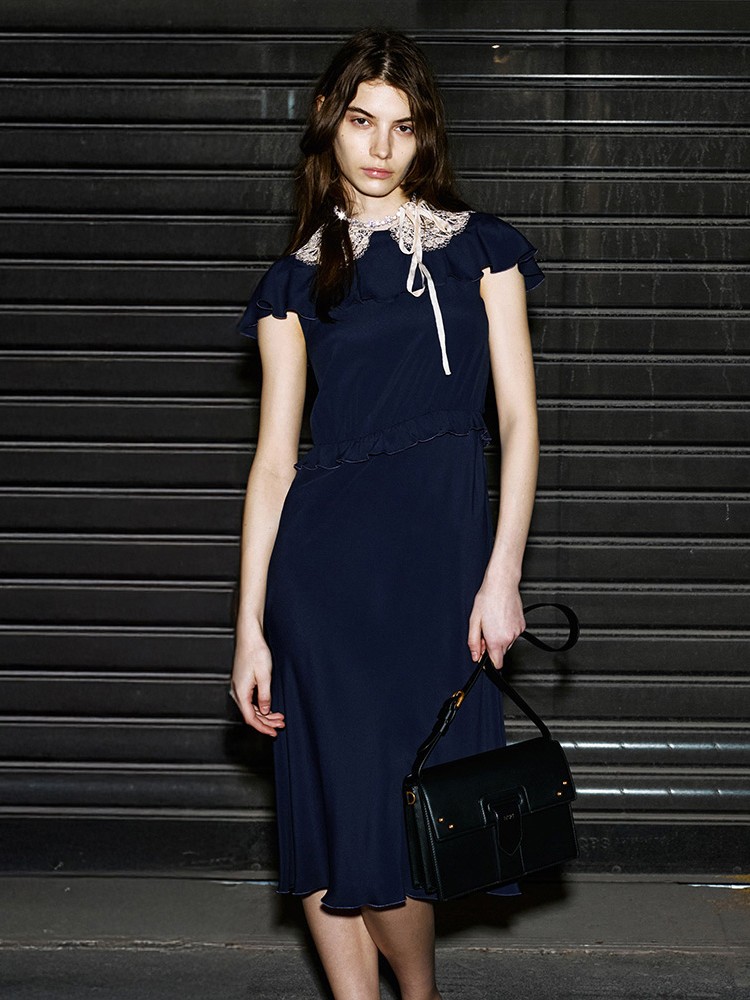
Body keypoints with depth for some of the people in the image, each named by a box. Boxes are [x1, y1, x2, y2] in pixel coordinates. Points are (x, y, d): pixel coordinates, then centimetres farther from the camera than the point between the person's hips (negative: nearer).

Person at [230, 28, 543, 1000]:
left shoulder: (479, 248, 9)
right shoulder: (299, 281, 9)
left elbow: (518, 417, 4)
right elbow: (274, 456, 5)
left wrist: (502, 576, -6)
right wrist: (250, 628, -1)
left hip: (442, 550, -1)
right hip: (323, 559, 1)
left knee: (407, 803, -1)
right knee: (333, 801, 0)